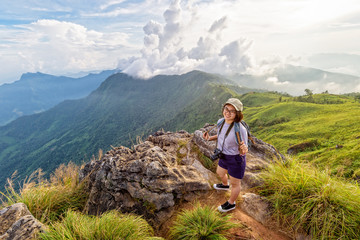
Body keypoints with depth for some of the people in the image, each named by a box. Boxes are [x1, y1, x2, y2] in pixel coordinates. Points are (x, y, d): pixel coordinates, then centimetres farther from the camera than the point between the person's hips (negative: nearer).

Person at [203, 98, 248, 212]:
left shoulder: (240, 129, -34)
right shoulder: (221, 122, -13)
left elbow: (243, 151, -21)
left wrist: (243, 150, -45)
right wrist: (210, 138, -8)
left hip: (236, 159, -7)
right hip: (225, 156, 8)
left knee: (235, 184, 19)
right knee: (220, 172, 34)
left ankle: (231, 204, 47)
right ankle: (225, 185, 68)